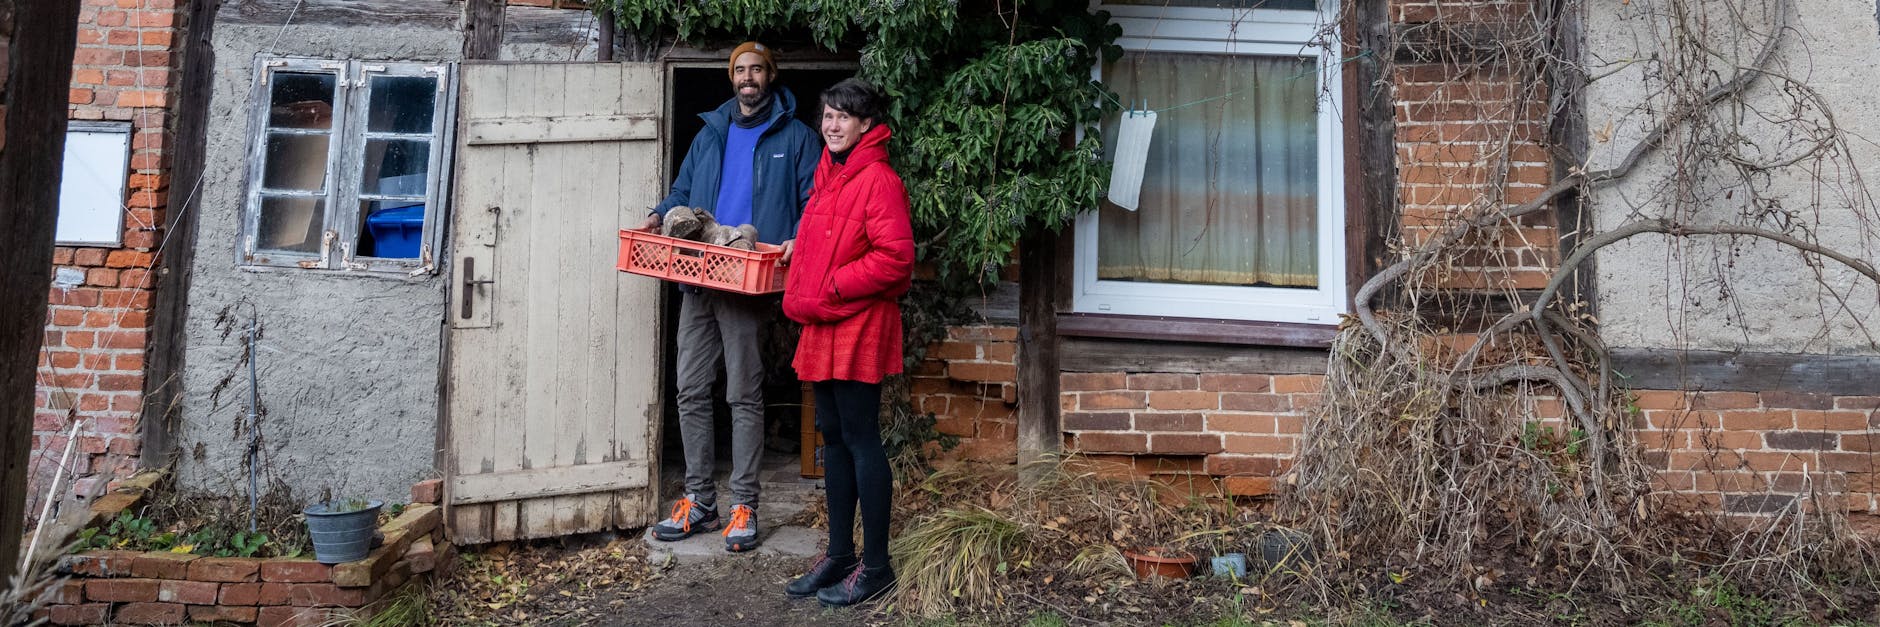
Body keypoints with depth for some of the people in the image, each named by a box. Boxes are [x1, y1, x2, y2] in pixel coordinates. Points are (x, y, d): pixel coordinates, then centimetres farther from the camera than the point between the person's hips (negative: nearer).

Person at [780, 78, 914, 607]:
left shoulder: (878, 180, -13)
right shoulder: (828, 174, 15)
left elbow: (894, 258, -21)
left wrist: (832, 287, -16)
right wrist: (799, 294, 13)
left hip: (859, 327, -9)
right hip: (823, 328, 9)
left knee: (860, 440, -3)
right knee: (834, 438, 14)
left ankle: (876, 565, 8)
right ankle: (839, 554, 25)